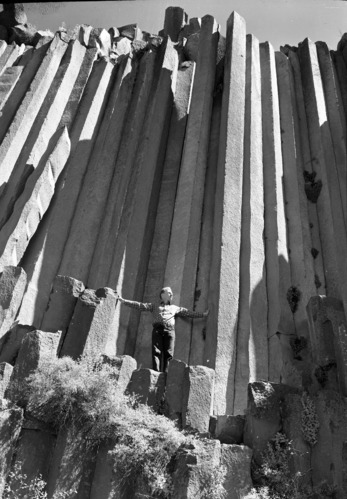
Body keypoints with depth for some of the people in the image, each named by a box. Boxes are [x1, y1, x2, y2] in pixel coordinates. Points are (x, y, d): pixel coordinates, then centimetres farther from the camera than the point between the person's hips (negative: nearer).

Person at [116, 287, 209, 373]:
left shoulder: (175, 308, 29)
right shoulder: (154, 306, 25)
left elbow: (188, 312, 25)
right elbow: (140, 305, 17)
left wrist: (203, 314, 19)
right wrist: (123, 301, 9)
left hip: (169, 330, 1)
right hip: (157, 329, -1)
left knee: (168, 354, -13)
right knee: (156, 352, -16)